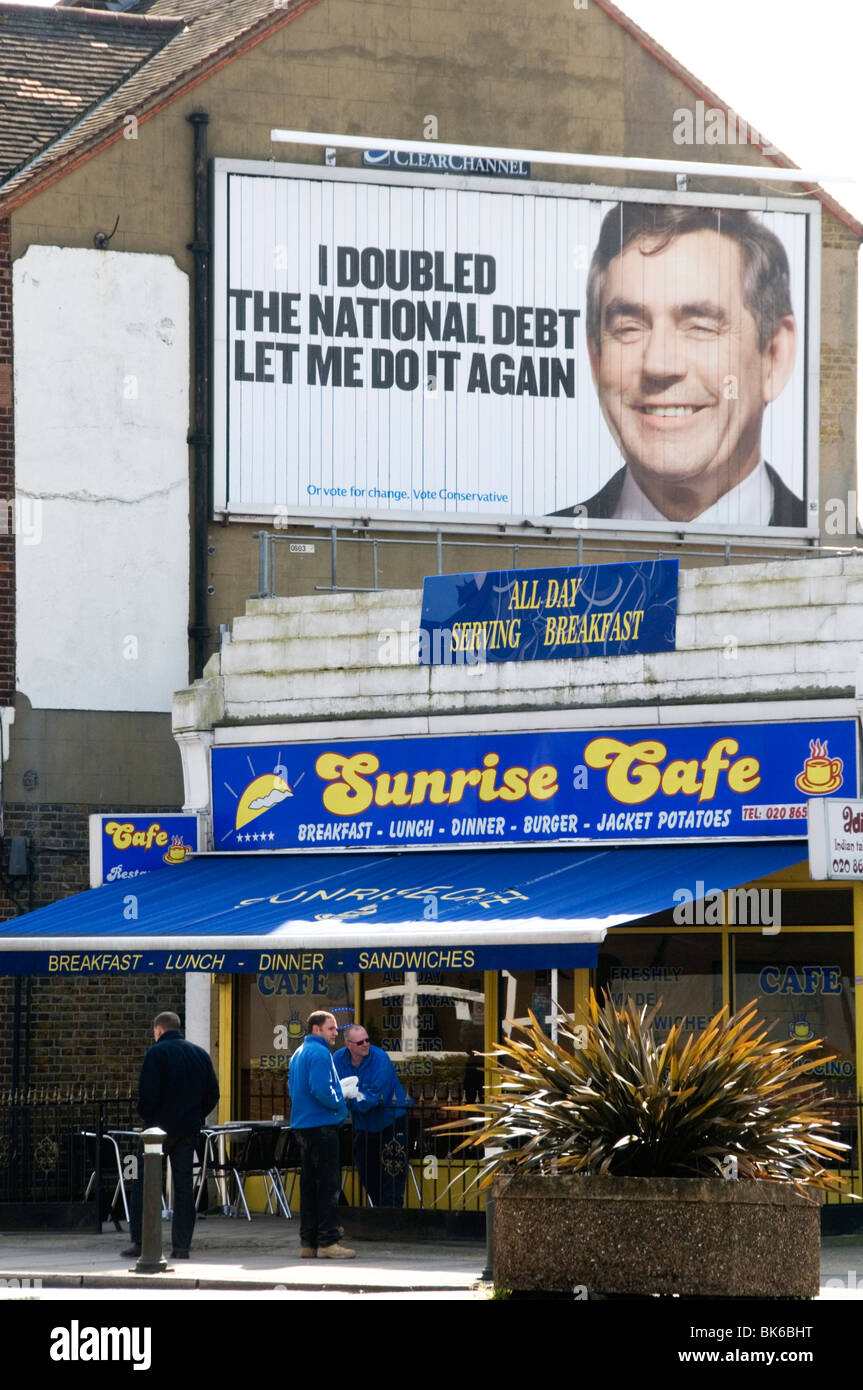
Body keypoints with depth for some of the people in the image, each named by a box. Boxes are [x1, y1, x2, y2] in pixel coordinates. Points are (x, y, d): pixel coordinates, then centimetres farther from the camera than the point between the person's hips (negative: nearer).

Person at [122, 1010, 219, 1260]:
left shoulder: (157, 1052, -7)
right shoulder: (200, 1054, 10)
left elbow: (148, 1092, -15)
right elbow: (212, 1093, 9)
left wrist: (146, 1116, 1)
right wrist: (196, 1116, 14)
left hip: (159, 1126, -5)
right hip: (188, 1131, 5)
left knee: (144, 1183, 3)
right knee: (184, 1186, 6)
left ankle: (139, 1240, -2)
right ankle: (182, 1245, 1)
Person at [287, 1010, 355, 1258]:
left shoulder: (298, 1054, 17)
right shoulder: (320, 1053, -13)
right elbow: (321, 1090, -23)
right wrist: (340, 1106, -7)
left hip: (302, 1124, 10)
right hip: (322, 1125, -10)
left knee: (309, 1184, 11)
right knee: (329, 1184, -9)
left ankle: (309, 1242, 13)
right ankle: (327, 1242, -12)